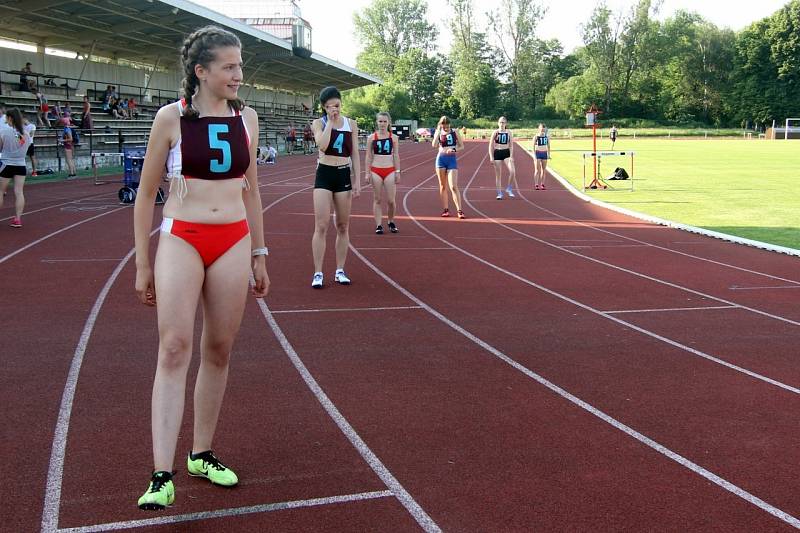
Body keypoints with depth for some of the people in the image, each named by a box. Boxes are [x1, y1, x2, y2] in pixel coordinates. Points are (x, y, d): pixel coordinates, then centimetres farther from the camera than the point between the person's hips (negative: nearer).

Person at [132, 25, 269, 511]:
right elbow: (147, 194, 2)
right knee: (175, 349, -12)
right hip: (181, 239, -4)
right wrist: (143, 265, 2)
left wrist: (259, 255, 17)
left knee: (219, 351, 8)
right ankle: (162, 475, -12)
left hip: (234, 242, 4)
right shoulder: (172, 118, -4)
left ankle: (202, 454, 23)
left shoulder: (246, 118, 7)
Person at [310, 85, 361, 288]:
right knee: (321, 226, -7)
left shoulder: (351, 124, 6)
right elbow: (322, 145, -20)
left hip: (344, 175, 3)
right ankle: (318, 273, -4)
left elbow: (354, 154, 7)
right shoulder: (319, 123, -1)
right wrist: (330, 121, -15)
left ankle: (340, 271, 16)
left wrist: (357, 180, 1)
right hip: (324, 174, -3)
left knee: (343, 226, 7)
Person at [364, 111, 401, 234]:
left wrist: (397, 172, 2)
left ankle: (391, 222, 20)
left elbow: (396, 155, 6)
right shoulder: (372, 137, 2)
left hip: (390, 171, 0)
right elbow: (368, 156, 3)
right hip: (376, 171, 0)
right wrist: (367, 173, -2)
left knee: (391, 200, -1)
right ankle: (378, 225, 9)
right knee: (377, 200, 3)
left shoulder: (393, 137, 3)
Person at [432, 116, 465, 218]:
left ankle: (459, 210, -10)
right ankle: (445, 209, 16)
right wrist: (438, 132, -18)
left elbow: (462, 146, 5)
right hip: (441, 159, 2)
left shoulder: (454, 133, 0)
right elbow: (434, 145, -14)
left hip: (452, 159, -2)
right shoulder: (438, 133, 2)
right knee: (443, 186, 8)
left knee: (453, 186, -11)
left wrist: (454, 149, -14)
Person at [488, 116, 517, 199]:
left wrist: (511, 156, -7)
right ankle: (499, 193, 12)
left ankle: (509, 188, 2)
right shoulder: (495, 132, -1)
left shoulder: (509, 132, 2)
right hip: (497, 153, 0)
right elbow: (491, 145, 0)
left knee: (512, 171, -18)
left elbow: (511, 145, 3)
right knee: (498, 175, 3)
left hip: (506, 152, 0)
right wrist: (491, 157, -7)